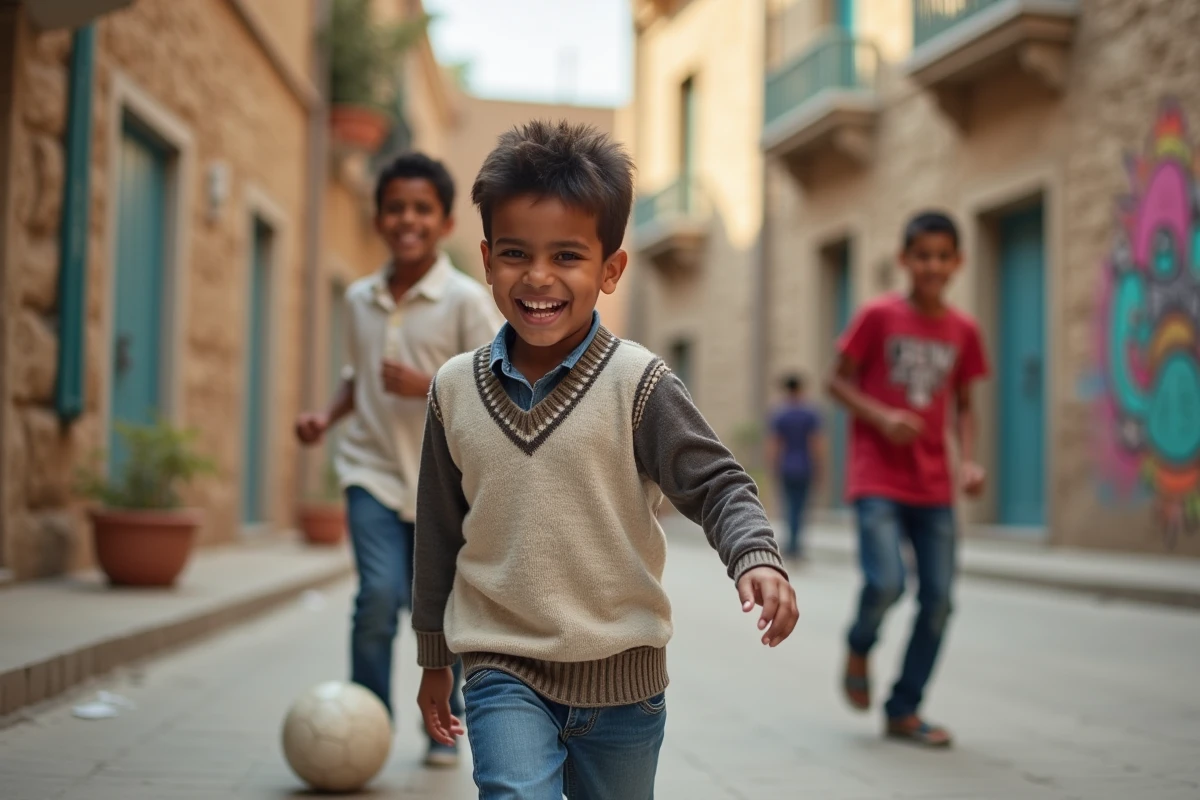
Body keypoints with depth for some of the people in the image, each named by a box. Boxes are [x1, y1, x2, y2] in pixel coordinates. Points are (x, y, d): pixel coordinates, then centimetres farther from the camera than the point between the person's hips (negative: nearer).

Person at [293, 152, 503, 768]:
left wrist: (427, 386, -22)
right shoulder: (360, 299, 7)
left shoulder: (466, 299, -8)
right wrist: (327, 417, 2)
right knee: (381, 592, -17)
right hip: (374, 470, 2)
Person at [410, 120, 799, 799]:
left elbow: (717, 484, -8)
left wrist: (757, 557, -30)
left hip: (622, 674, 0)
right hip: (504, 670, 1)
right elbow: (439, 532, 8)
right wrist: (434, 658, 15)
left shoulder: (638, 384, -10)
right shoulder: (455, 390, -1)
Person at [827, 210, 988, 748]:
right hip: (877, 479, -4)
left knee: (938, 598, 0)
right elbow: (838, 382, 0)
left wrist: (968, 461, -1)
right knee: (886, 583, -19)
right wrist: (882, 417, -16)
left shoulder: (963, 331, 7)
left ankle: (904, 711, 15)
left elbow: (963, 405, 15)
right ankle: (859, 649, 16)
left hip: (933, 487, 4)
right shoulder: (879, 316, -4)